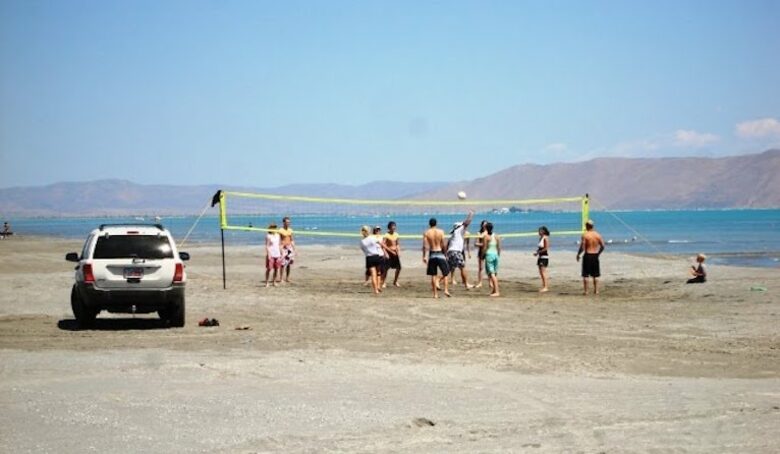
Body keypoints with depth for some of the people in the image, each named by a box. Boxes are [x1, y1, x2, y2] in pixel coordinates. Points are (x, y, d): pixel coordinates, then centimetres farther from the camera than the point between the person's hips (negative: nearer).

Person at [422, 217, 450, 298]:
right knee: (445, 273, 11)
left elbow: (425, 246, -6)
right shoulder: (441, 232, -2)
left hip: (431, 255, 1)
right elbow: (443, 245, -3)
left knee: (433, 275, 6)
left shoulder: (426, 233, -1)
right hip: (440, 254, -1)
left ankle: (435, 294, 7)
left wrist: (424, 256, -5)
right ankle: (446, 290, -6)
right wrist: (445, 254, 7)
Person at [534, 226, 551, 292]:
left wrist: (538, 252, -16)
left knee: (543, 272, -10)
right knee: (541, 272, 9)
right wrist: (537, 252, 1)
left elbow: (546, 248, -18)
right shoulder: (540, 238, 14)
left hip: (544, 257, -9)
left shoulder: (545, 238, -12)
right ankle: (543, 286, 13)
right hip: (540, 257, 9)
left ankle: (545, 287, -9)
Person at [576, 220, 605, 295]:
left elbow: (582, 247, -14)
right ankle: (596, 290, 13)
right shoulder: (598, 235, 2)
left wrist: (578, 254, 0)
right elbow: (602, 246, 4)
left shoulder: (585, 235, -10)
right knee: (595, 275, 12)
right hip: (595, 256, 4)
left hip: (587, 255, -4)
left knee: (585, 275, 3)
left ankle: (585, 291, 1)